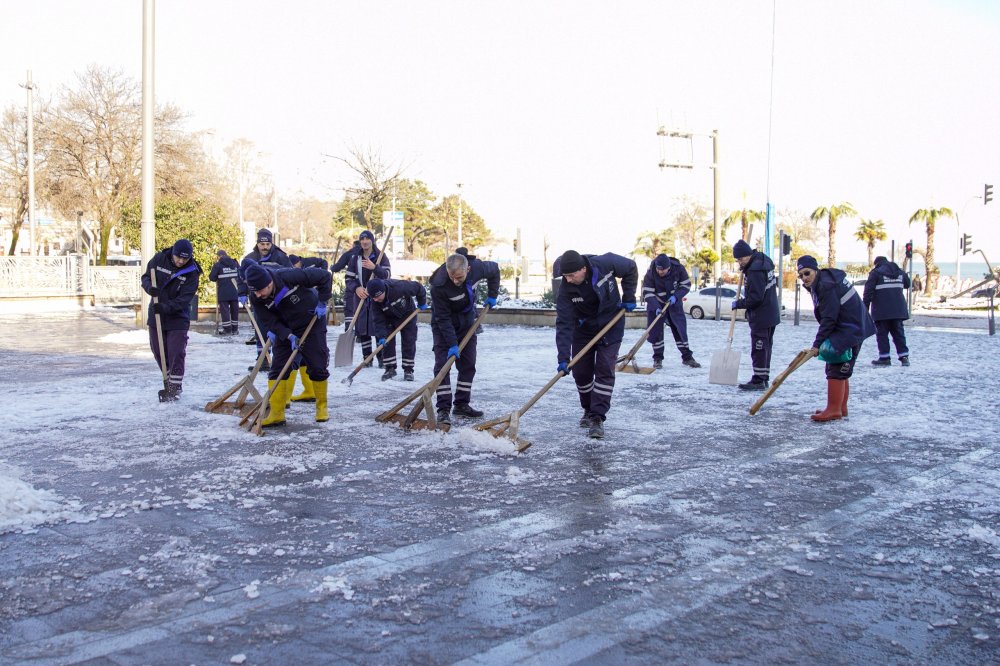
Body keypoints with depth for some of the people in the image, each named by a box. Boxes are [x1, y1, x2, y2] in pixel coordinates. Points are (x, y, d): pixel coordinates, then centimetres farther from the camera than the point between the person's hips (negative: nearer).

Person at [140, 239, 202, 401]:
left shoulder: (192, 272, -14)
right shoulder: (159, 259, -6)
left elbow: (184, 299, -19)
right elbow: (146, 277, 4)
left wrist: (166, 307, -33)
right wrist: (149, 287, -19)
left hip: (178, 318, -4)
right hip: (155, 315, 4)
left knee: (176, 354, -7)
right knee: (158, 352, 13)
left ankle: (175, 387, 4)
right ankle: (168, 381, 32)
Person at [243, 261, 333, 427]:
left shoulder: (290, 277, -32)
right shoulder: (256, 298, -19)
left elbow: (325, 276, -22)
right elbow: (270, 322, -16)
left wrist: (321, 302, -19)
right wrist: (290, 337, -29)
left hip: (312, 325, -3)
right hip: (285, 331, 3)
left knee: (317, 367, -1)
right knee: (277, 369, -7)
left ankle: (322, 407, 18)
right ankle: (276, 414, -3)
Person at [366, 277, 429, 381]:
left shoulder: (399, 287, -40)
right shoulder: (375, 301, -27)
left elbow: (418, 288, -25)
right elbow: (378, 320, -24)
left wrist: (422, 303, -11)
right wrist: (381, 336, -34)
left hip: (407, 314, -2)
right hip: (389, 318, 2)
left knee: (409, 342, -3)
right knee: (387, 342, -7)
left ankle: (408, 369, 6)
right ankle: (390, 368, 4)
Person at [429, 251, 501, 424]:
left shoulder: (477, 267, -25)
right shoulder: (438, 285, -35)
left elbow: (494, 270, 1)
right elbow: (443, 318, -28)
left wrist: (492, 295, -1)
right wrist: (452, 344, -28)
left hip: (467, 320, 4)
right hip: (444, 324, -4)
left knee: (468, 364, 5)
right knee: (442, 363, -13)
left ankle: (462, 404, 14)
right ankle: (444, 409, -12)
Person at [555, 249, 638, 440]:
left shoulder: (606, 264, -27)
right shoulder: (566, 289, -25)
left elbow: (631, 269, -5)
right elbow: (564, 324, -26)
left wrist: (628, 297, -10)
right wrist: (563, 358, -33)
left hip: (610, 327, -1)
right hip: (583, 330, 1)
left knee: (604, 370, -9)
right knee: (581, 372, 3)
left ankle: (597, 418, -7)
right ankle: (588, 410, 27)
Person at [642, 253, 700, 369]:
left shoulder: (678, 268, -20)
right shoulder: (650, 274, -25)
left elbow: (686, 284, -8)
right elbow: (647, 292, -21)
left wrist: (676, 296, -23)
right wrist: (656, 308, -34)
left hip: (674, 303, 1)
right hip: (656, 304, -1)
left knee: (680, 329, 3)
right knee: (655, 330, -7)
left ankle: (687, 357, 13)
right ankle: (658, 358, 5)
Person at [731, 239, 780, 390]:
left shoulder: (755, 270, -23)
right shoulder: (763, 259, 8)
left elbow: (756, 297, -25)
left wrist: (739, 304, -12)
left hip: (761, 316, -11)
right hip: (771, 314, 11)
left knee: (759, 348, -5)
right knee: (766, 346, 16)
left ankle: (759, 380, -1)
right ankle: (764, 379, 24)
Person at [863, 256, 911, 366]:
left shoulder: (876, 273, -7)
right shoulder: (900, 272, 10)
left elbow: (869, 291, -12)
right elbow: (907, 284, 27)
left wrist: (865, 307, -9)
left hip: (881, 311, -5)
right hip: (898, 310, 5)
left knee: (882, 333, 2)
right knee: (898, 332, 12)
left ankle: (884, 358, 0)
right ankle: (904, 357, 8)